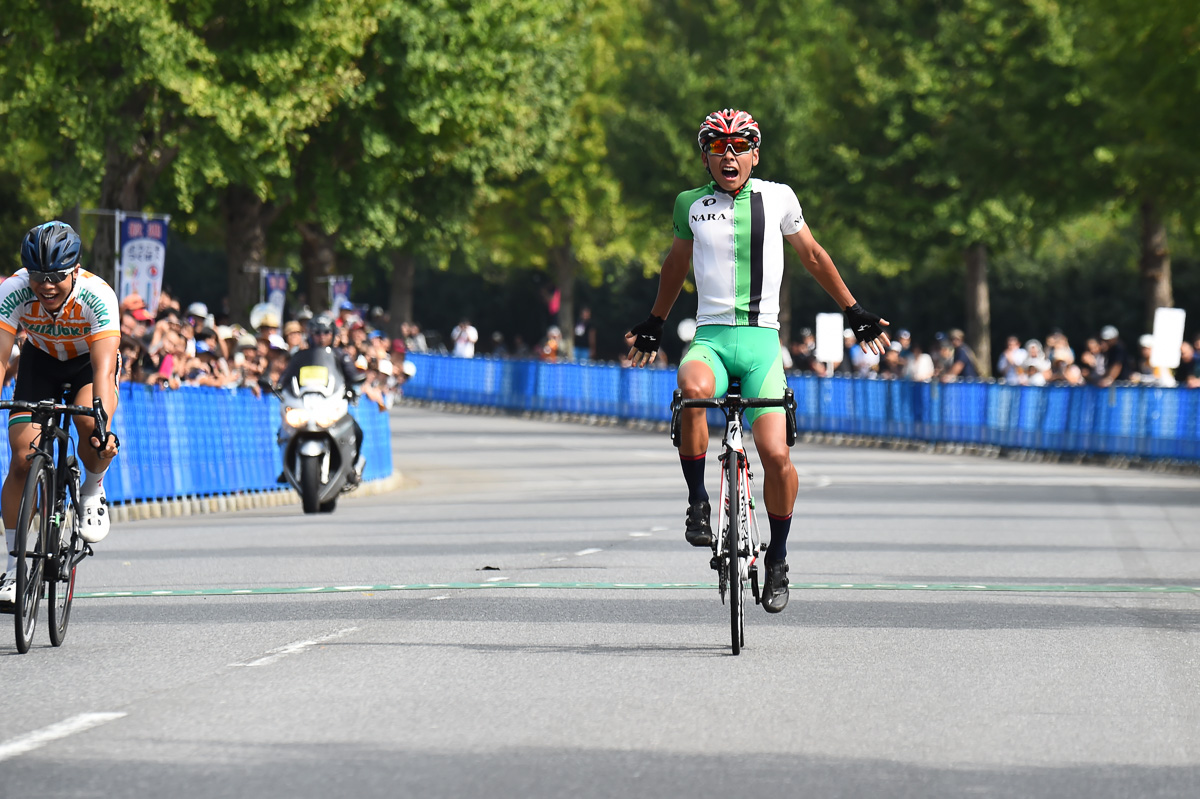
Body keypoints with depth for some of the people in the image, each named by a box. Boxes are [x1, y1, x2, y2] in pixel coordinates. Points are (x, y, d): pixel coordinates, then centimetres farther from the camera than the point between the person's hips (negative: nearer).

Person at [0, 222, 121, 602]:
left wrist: (103, 426, -56)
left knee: (91, 426, -32)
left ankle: (93, 490, 0)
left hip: (89, 361, -2)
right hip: (40, 360, 2)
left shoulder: (98, 296, -35)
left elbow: (104, 367, -42)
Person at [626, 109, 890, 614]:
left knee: (775, 455, -14)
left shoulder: (777, 198, 5)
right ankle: (697, 502, -17)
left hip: (760, 339, 0)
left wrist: (854, 312, 21)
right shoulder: (691, 205, 8)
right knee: (694, 390, -36)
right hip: (710, 338, 0)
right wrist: (654, 324, 36)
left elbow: (811, 255, 19)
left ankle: (777, 559, 8)